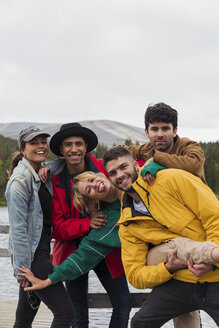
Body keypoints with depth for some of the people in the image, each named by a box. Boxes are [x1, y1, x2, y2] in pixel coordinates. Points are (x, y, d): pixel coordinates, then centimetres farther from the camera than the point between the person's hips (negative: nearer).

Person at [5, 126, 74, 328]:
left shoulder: (43, 173, 10)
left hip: (42, 250, 9)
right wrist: (22, 268, -19)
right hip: (31, 255, -9)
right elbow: (18, 228, -18)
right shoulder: (20, 179, -15)